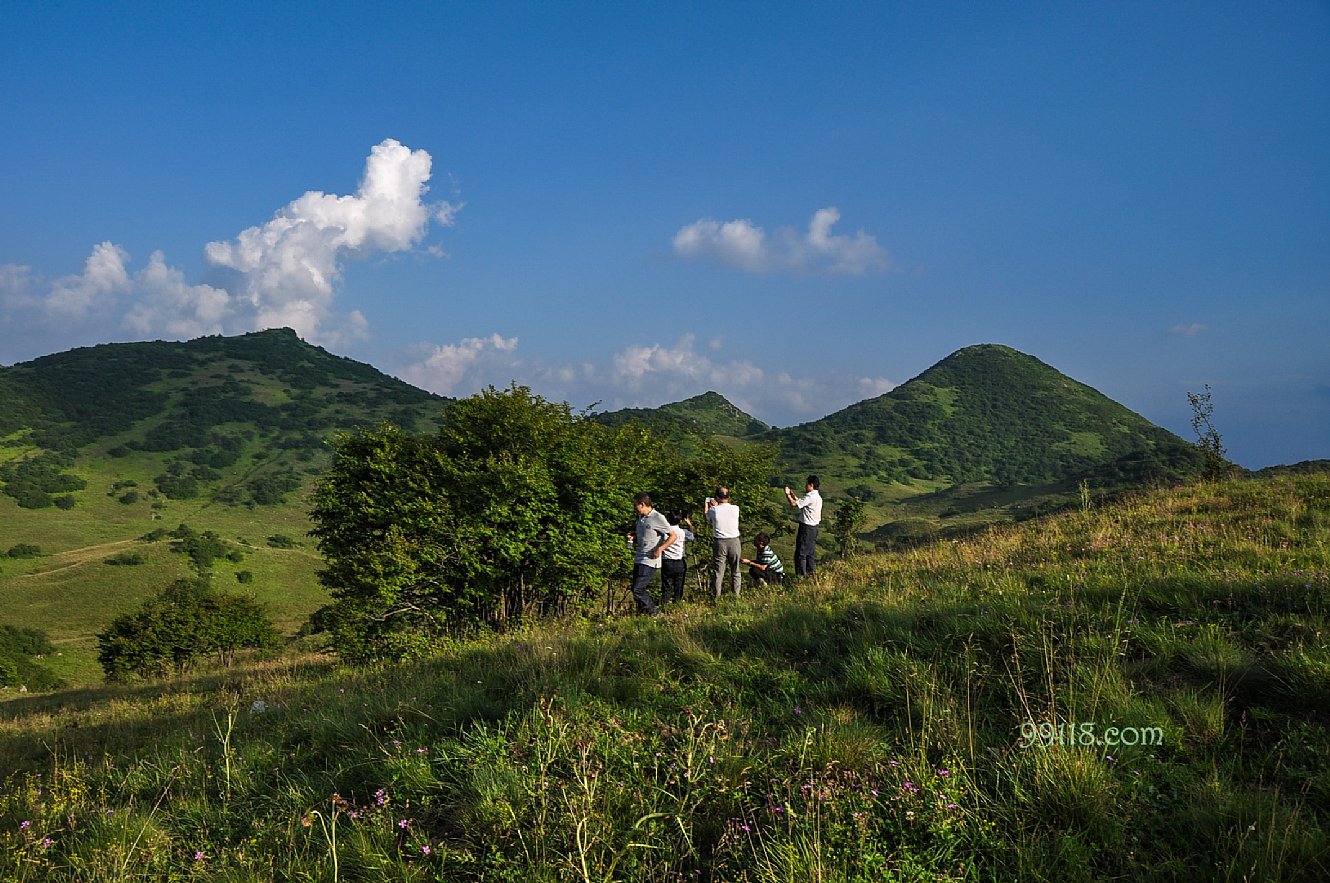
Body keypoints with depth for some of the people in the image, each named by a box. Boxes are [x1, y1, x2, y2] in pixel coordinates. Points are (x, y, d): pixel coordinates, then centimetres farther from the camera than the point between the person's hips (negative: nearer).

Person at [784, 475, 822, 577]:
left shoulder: (810, 497, -19)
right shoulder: (817, 497, 11)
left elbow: (794, 504, -18)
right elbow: (800, 502, 18)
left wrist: (787, 495, -3)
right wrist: (792, 494, 15)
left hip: (807, 527, -10)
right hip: (814, 527, 10)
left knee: (801, 552, -4)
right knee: (811, 551, 14)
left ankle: (801, 574, -3)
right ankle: (810, 573, 20)